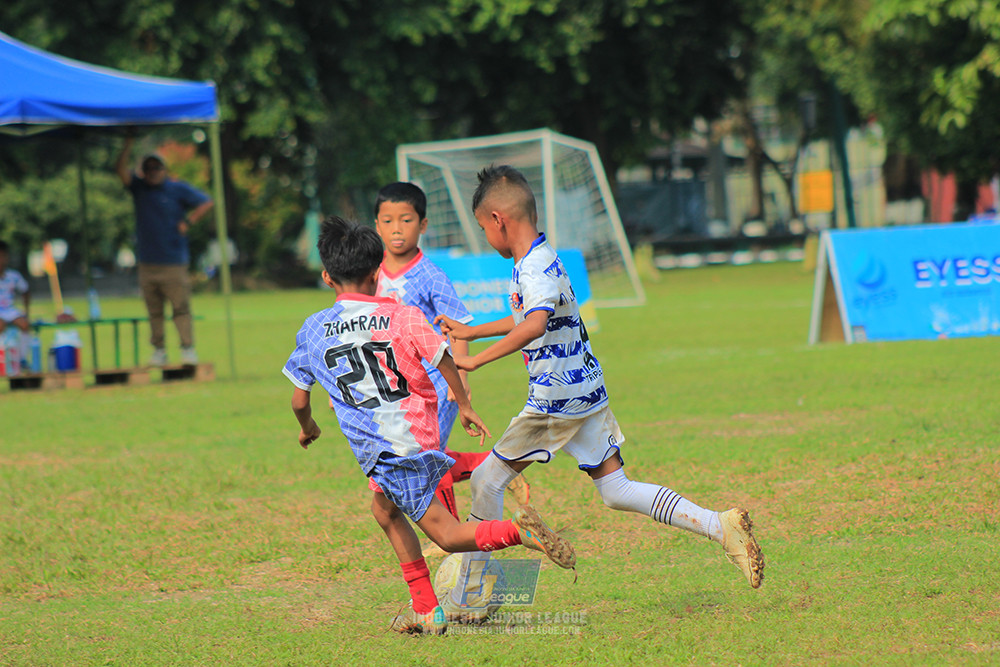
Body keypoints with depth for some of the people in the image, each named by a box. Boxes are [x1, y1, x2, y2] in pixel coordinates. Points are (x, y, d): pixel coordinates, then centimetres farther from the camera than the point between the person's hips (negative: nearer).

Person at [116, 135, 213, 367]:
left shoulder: (178, 189, 2)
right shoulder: (139, 187, 11)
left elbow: (206, 203, 2)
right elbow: (121, 170, -2)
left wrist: (188, 222, -7)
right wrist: (128, 146, -11)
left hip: (174, 261, -4)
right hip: (147, 263, 4)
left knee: (181, 308, -6)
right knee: (154, 311, 5)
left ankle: (188, 348, -3)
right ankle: (159, 350, 9)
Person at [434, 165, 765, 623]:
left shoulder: (537, 268, -19)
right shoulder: (540, 261, 13)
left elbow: (534, 324, -38)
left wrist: (477, 360, -37)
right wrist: (470, 332, 37)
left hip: (556, 399, -10)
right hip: (585, 393, 10)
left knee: (487, 480, 0)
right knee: (615, 490, 10)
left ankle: (466, 600, 5)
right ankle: (720, 526, 0)